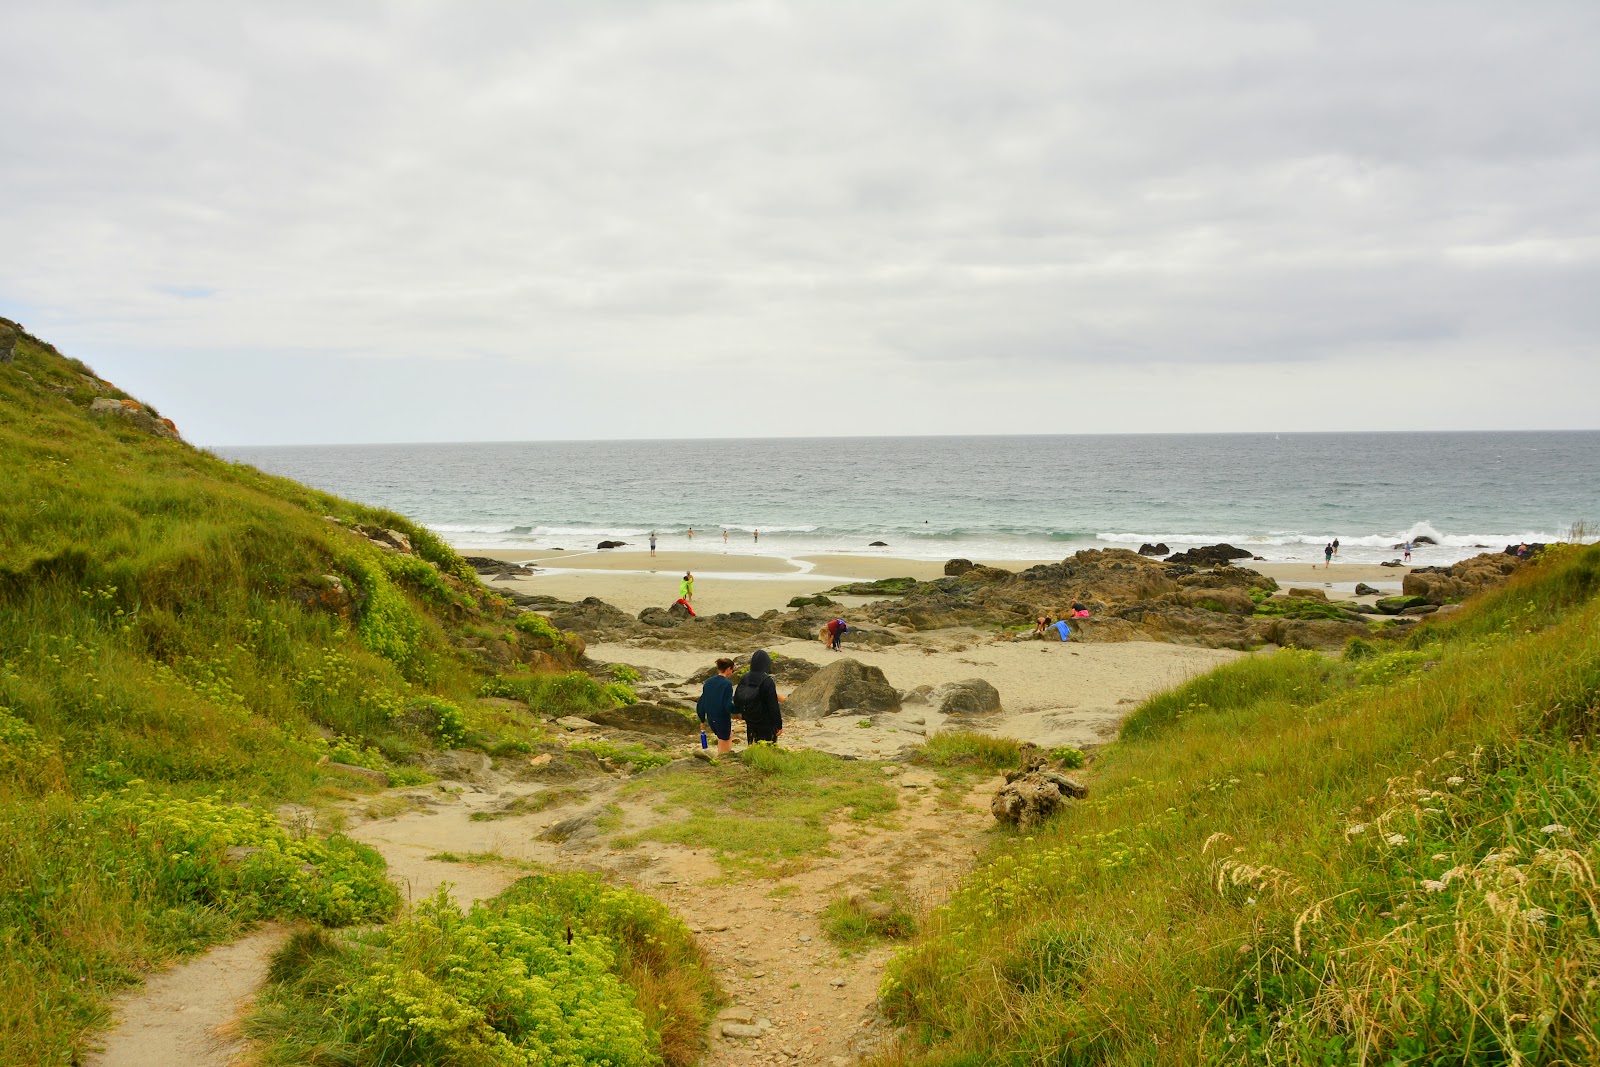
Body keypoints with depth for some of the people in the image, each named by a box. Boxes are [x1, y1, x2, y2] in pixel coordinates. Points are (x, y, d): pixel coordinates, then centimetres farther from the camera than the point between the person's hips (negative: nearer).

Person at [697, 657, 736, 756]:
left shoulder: (709, 682, 3)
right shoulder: (727, 684, -17)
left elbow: (702, 702, 7)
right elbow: (728, 706, -22)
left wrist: (702, 720, 17)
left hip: (711, 719, 7)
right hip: (723, 719, -7)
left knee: (729, 734, 30)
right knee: (723, 750, 8)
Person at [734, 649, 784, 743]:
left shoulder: (744, 678, -4)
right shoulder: (768, 681, -21)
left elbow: (736, 699, 3)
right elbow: (773, 706, -19)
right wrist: (779, 725, -11)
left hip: (750, 722, 5)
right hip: (766, 724, -5)